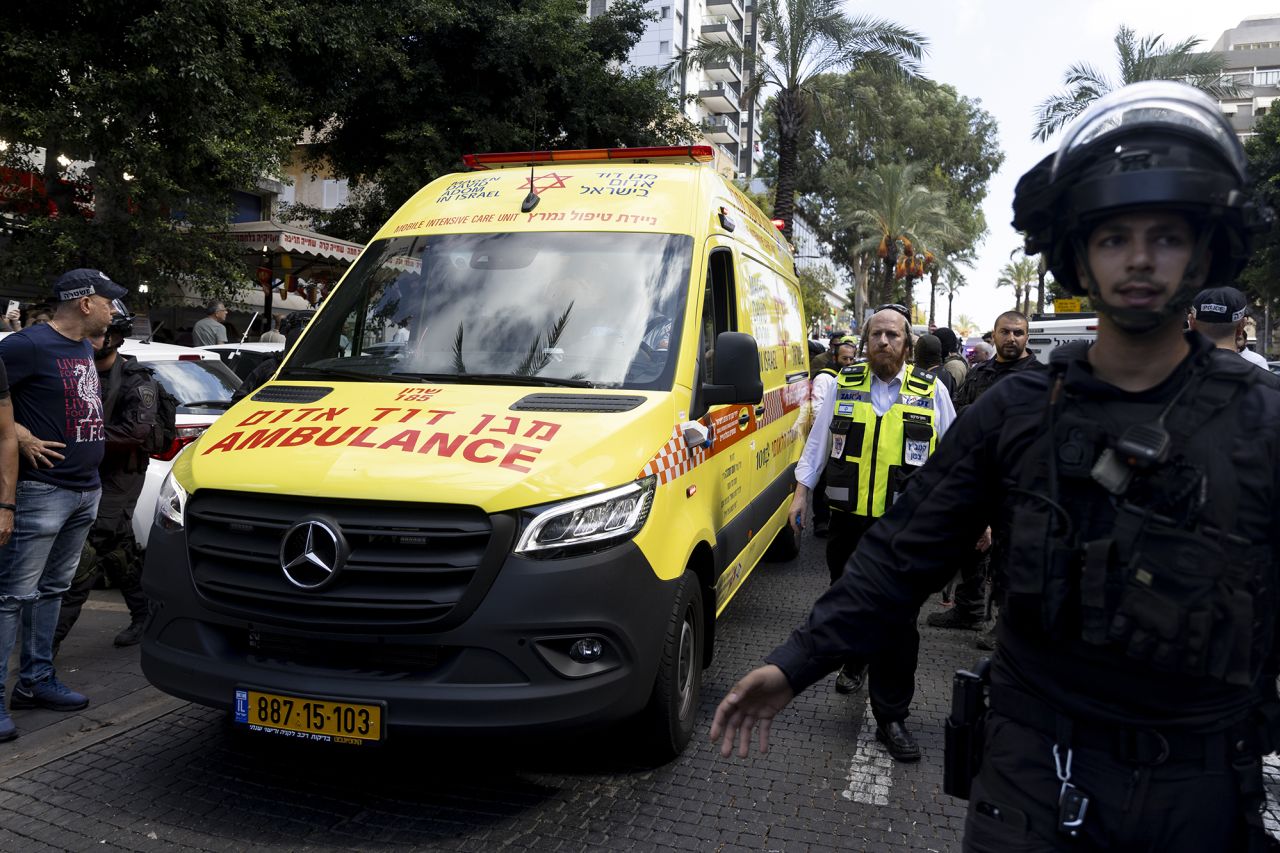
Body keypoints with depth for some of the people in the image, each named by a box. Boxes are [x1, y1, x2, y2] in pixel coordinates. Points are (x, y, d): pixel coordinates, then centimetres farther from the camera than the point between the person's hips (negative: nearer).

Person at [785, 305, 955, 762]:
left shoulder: (931, 392, 3)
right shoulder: (844, 385, 6)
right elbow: (818, 441, 12)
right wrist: (801, 493, 8)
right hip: (849, 520, 2)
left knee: (898, 622, -3)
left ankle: (891, 717, 6)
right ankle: (854, 663, 46)